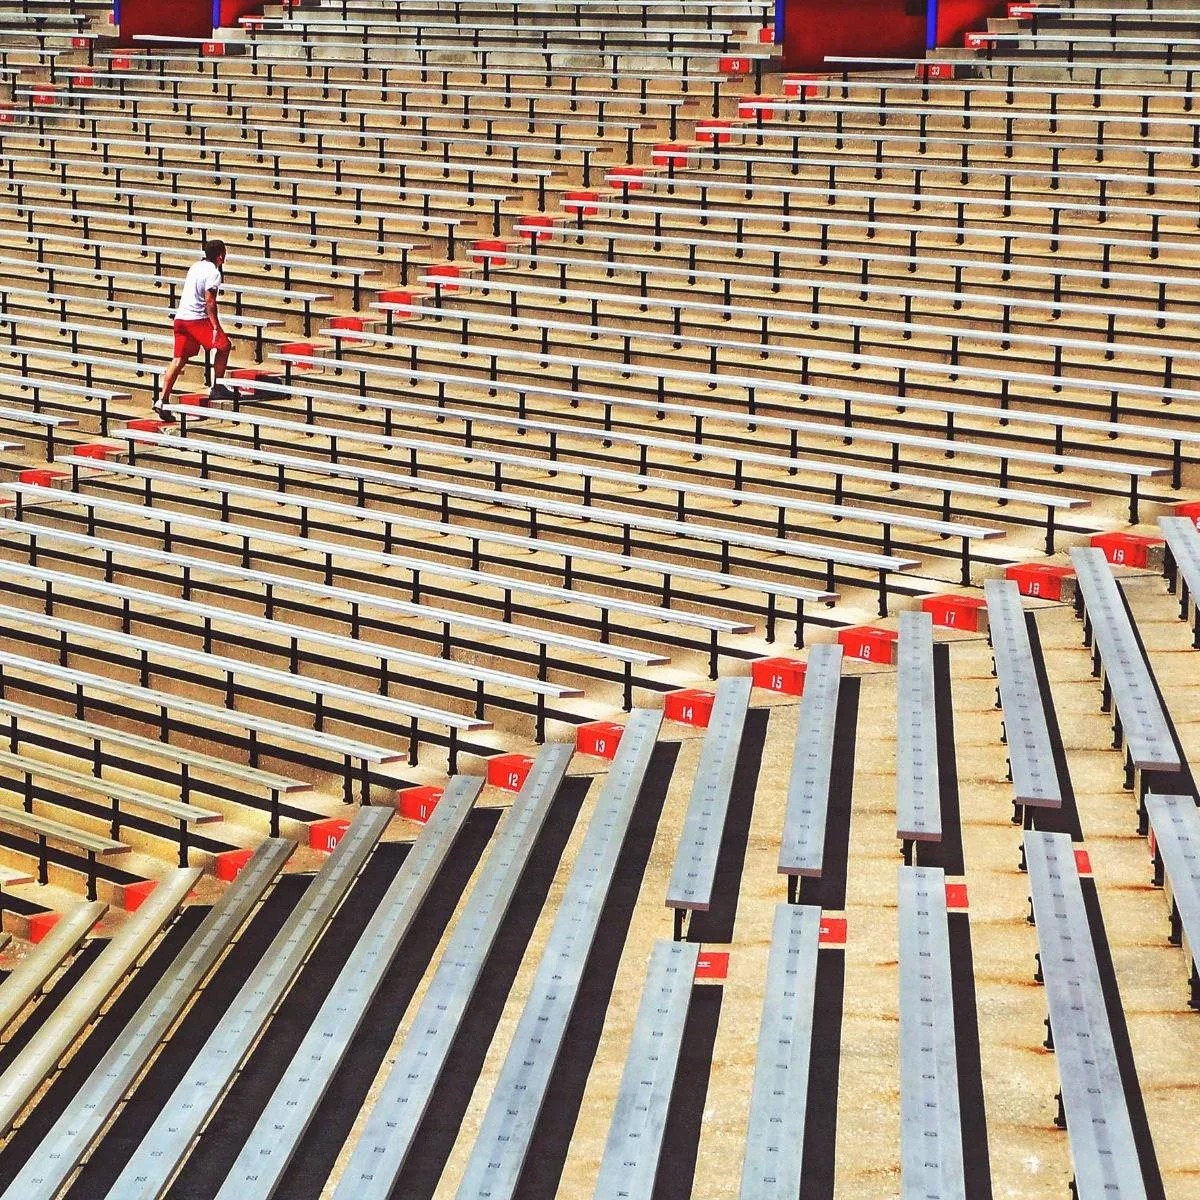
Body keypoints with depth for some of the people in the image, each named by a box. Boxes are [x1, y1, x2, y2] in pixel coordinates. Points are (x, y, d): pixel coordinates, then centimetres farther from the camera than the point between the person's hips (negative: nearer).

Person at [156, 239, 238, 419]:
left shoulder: (196, 267, 18)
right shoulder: (213, 273, -9)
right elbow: (210, 301, -17)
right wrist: (216, 327, -19)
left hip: (180, 317, 8)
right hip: (197, 318, -8)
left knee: (179, 360, 6)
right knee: (224, 345, 6)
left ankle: (162, 400, 1)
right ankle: (217, 387, 8)